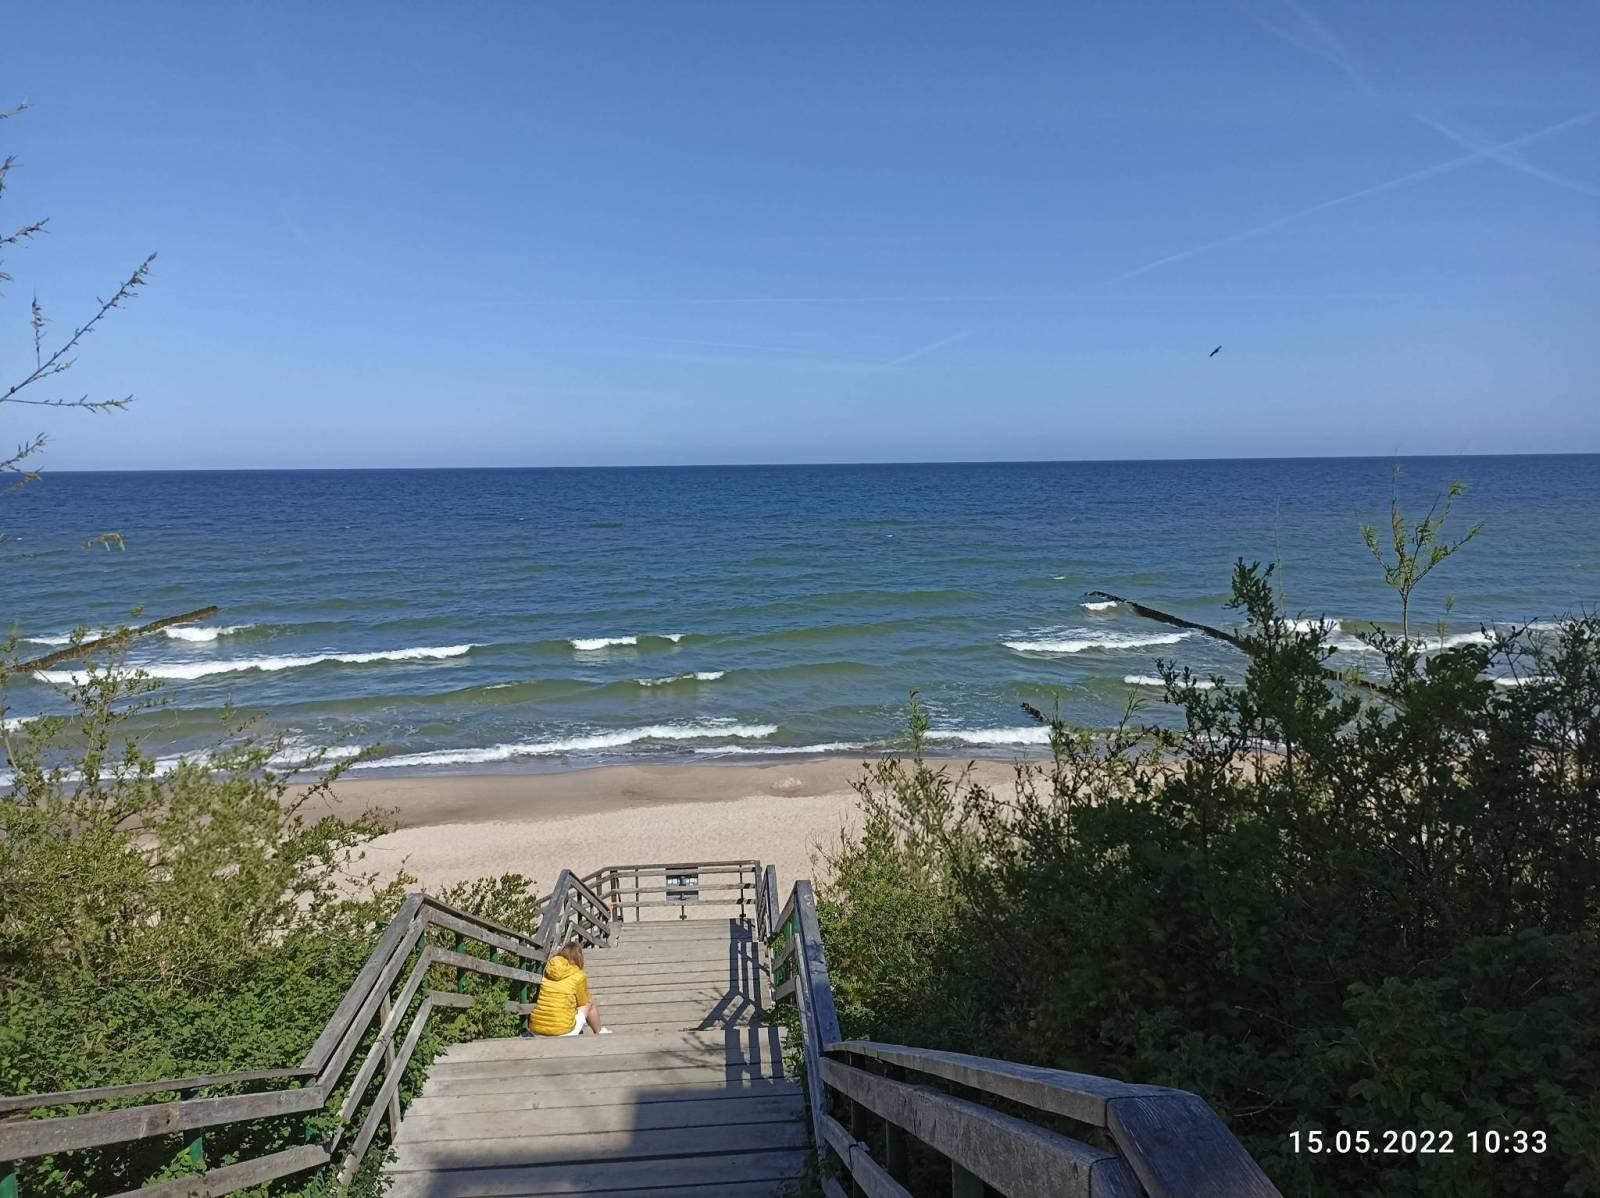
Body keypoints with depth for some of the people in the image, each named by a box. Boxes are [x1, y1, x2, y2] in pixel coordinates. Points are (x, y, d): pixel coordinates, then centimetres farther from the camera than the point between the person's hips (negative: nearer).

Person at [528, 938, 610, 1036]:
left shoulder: (548, 969, 5)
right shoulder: (579, 976, -6)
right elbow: (583, 1003, 9)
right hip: (563, 1033, -4)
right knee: (590, 1002, 20)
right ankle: (598, 1033, 39)